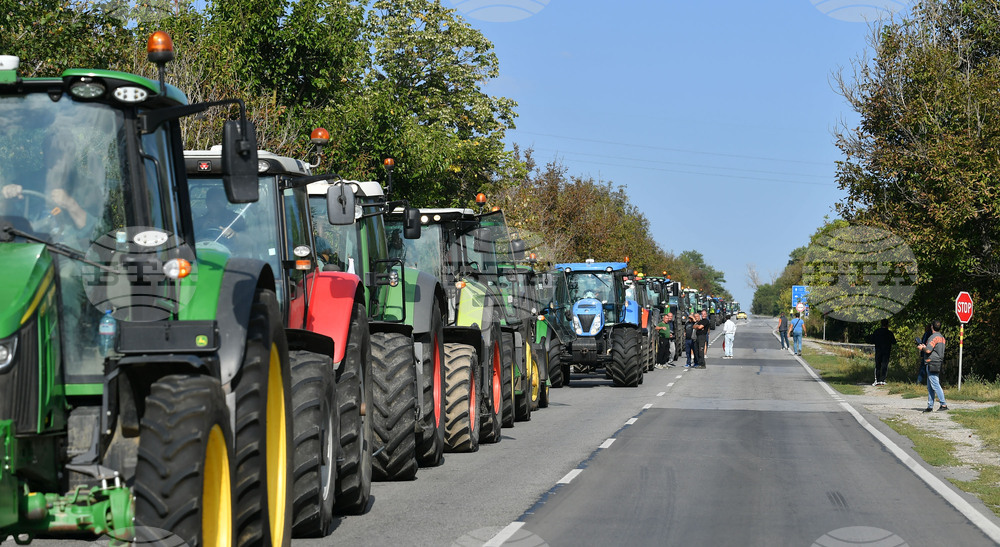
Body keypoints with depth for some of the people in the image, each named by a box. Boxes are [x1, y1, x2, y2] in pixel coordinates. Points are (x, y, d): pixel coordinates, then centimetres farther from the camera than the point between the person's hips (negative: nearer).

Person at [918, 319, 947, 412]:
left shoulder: (933, 337, -14)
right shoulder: (942, 337, 15)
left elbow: (928, 350, -21)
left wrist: (922, 348, -1)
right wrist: (925, 347, 23)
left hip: (932, 364, -10)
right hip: (938, 363, 10)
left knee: (935, 385, -10)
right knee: (930, 386, 13)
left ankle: (943, 404, -12)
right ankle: (930, 406, 15)